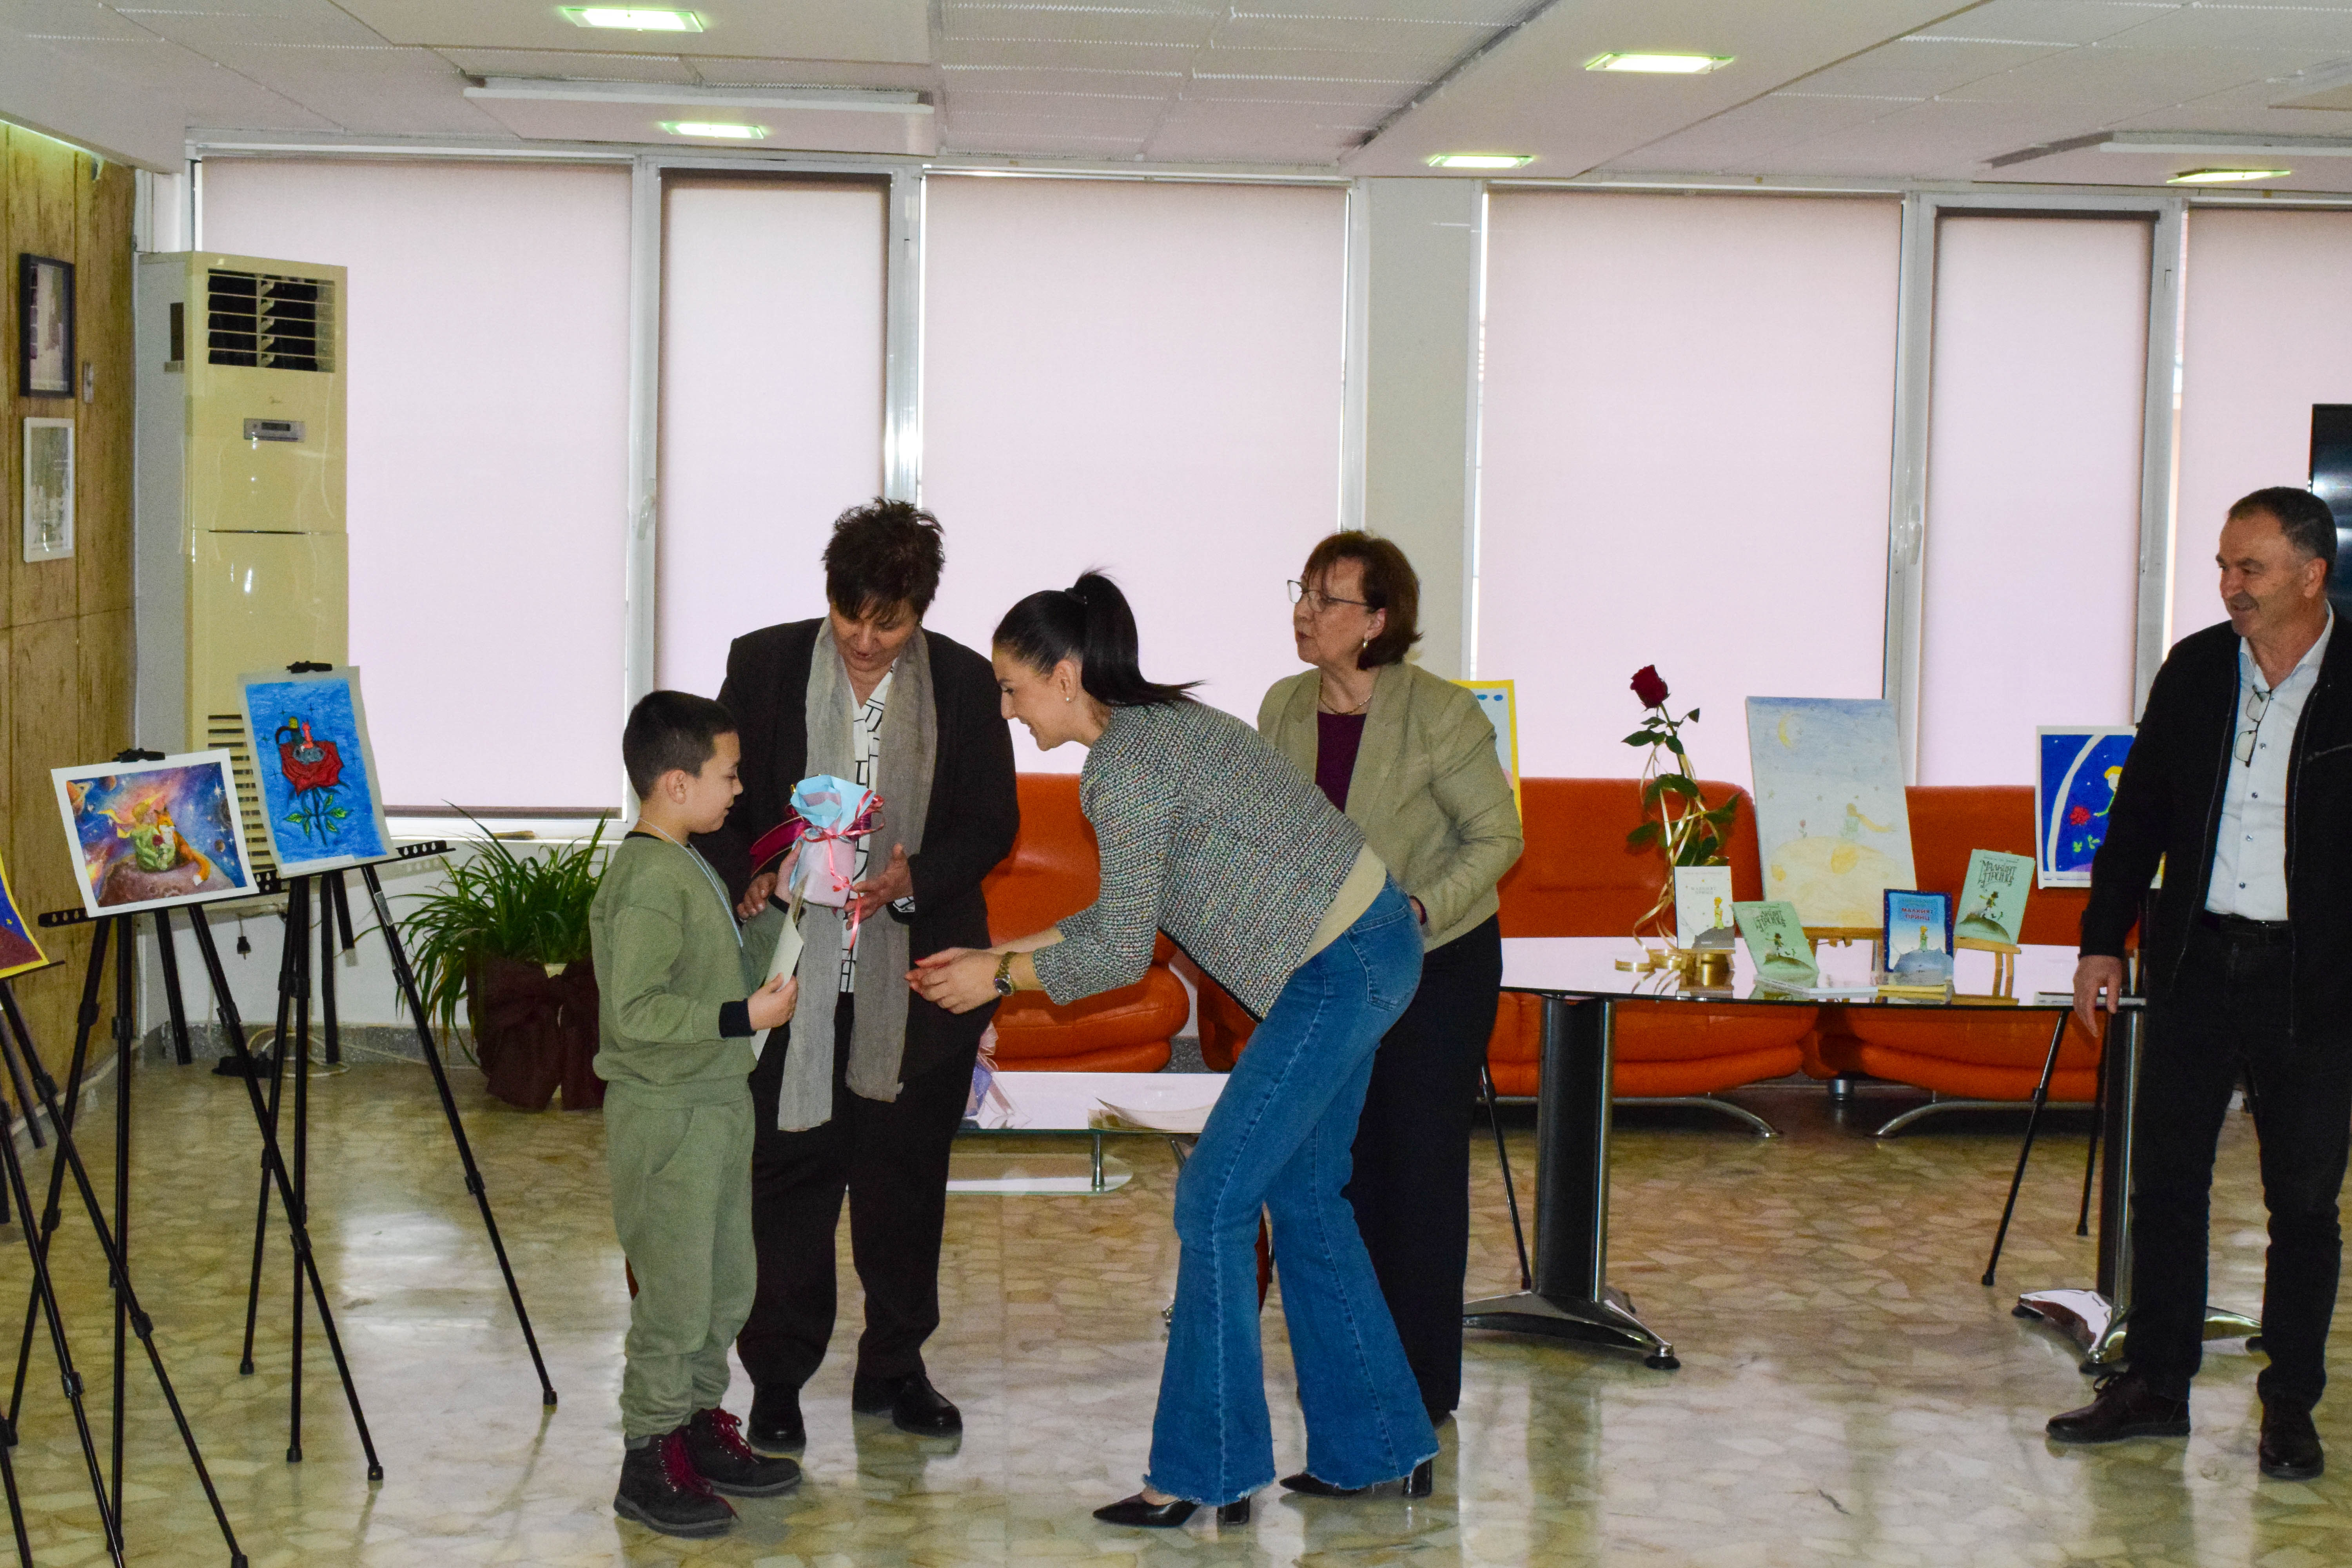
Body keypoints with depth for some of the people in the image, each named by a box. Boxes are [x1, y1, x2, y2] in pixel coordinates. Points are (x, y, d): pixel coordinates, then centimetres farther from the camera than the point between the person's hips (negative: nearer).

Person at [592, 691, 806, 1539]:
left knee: (726, 1286, 17)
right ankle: (648, 1460, 7)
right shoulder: (646, 881, -20)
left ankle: (701, 1427, 30)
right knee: (676, 1293, -3)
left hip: (717, 1104, 10)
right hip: (664, 1114, -10)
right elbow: (636, 1011, -25)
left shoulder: (691, 868, 12)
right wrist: (745, 1017, -24)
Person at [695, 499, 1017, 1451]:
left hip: (915, 982, 1)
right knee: (790, 1175, 2)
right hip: (792, 971, -1)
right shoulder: (764, 665, -1)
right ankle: (778, 1380, 14)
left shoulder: (966, 684, 0)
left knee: (906, 1176, 11)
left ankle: (894, 1367, 25)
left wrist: (914, 879, -15)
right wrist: (746, 882, -15)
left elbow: (992, 823, 2)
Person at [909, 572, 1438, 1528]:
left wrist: (1000, 979, -1)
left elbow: (1119, 955, -14)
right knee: (1301, 1193, 17)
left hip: (1340, 971, -10)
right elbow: (1128, 913, 18)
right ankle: (1377, 1449, 24)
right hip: (1356, 952, 10)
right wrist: (1000, 954, 16)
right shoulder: (1155, 727, 13)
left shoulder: (1127, 767, -17)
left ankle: (1205, 1473, -1)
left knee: (1215, 1201, -6)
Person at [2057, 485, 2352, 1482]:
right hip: (2196, 956, 4)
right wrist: (2102, 941, 8)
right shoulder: (2195, 669, 5)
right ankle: (2154, 1385, 19)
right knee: (2164, 1182, 8)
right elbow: (2139, 813, 12)